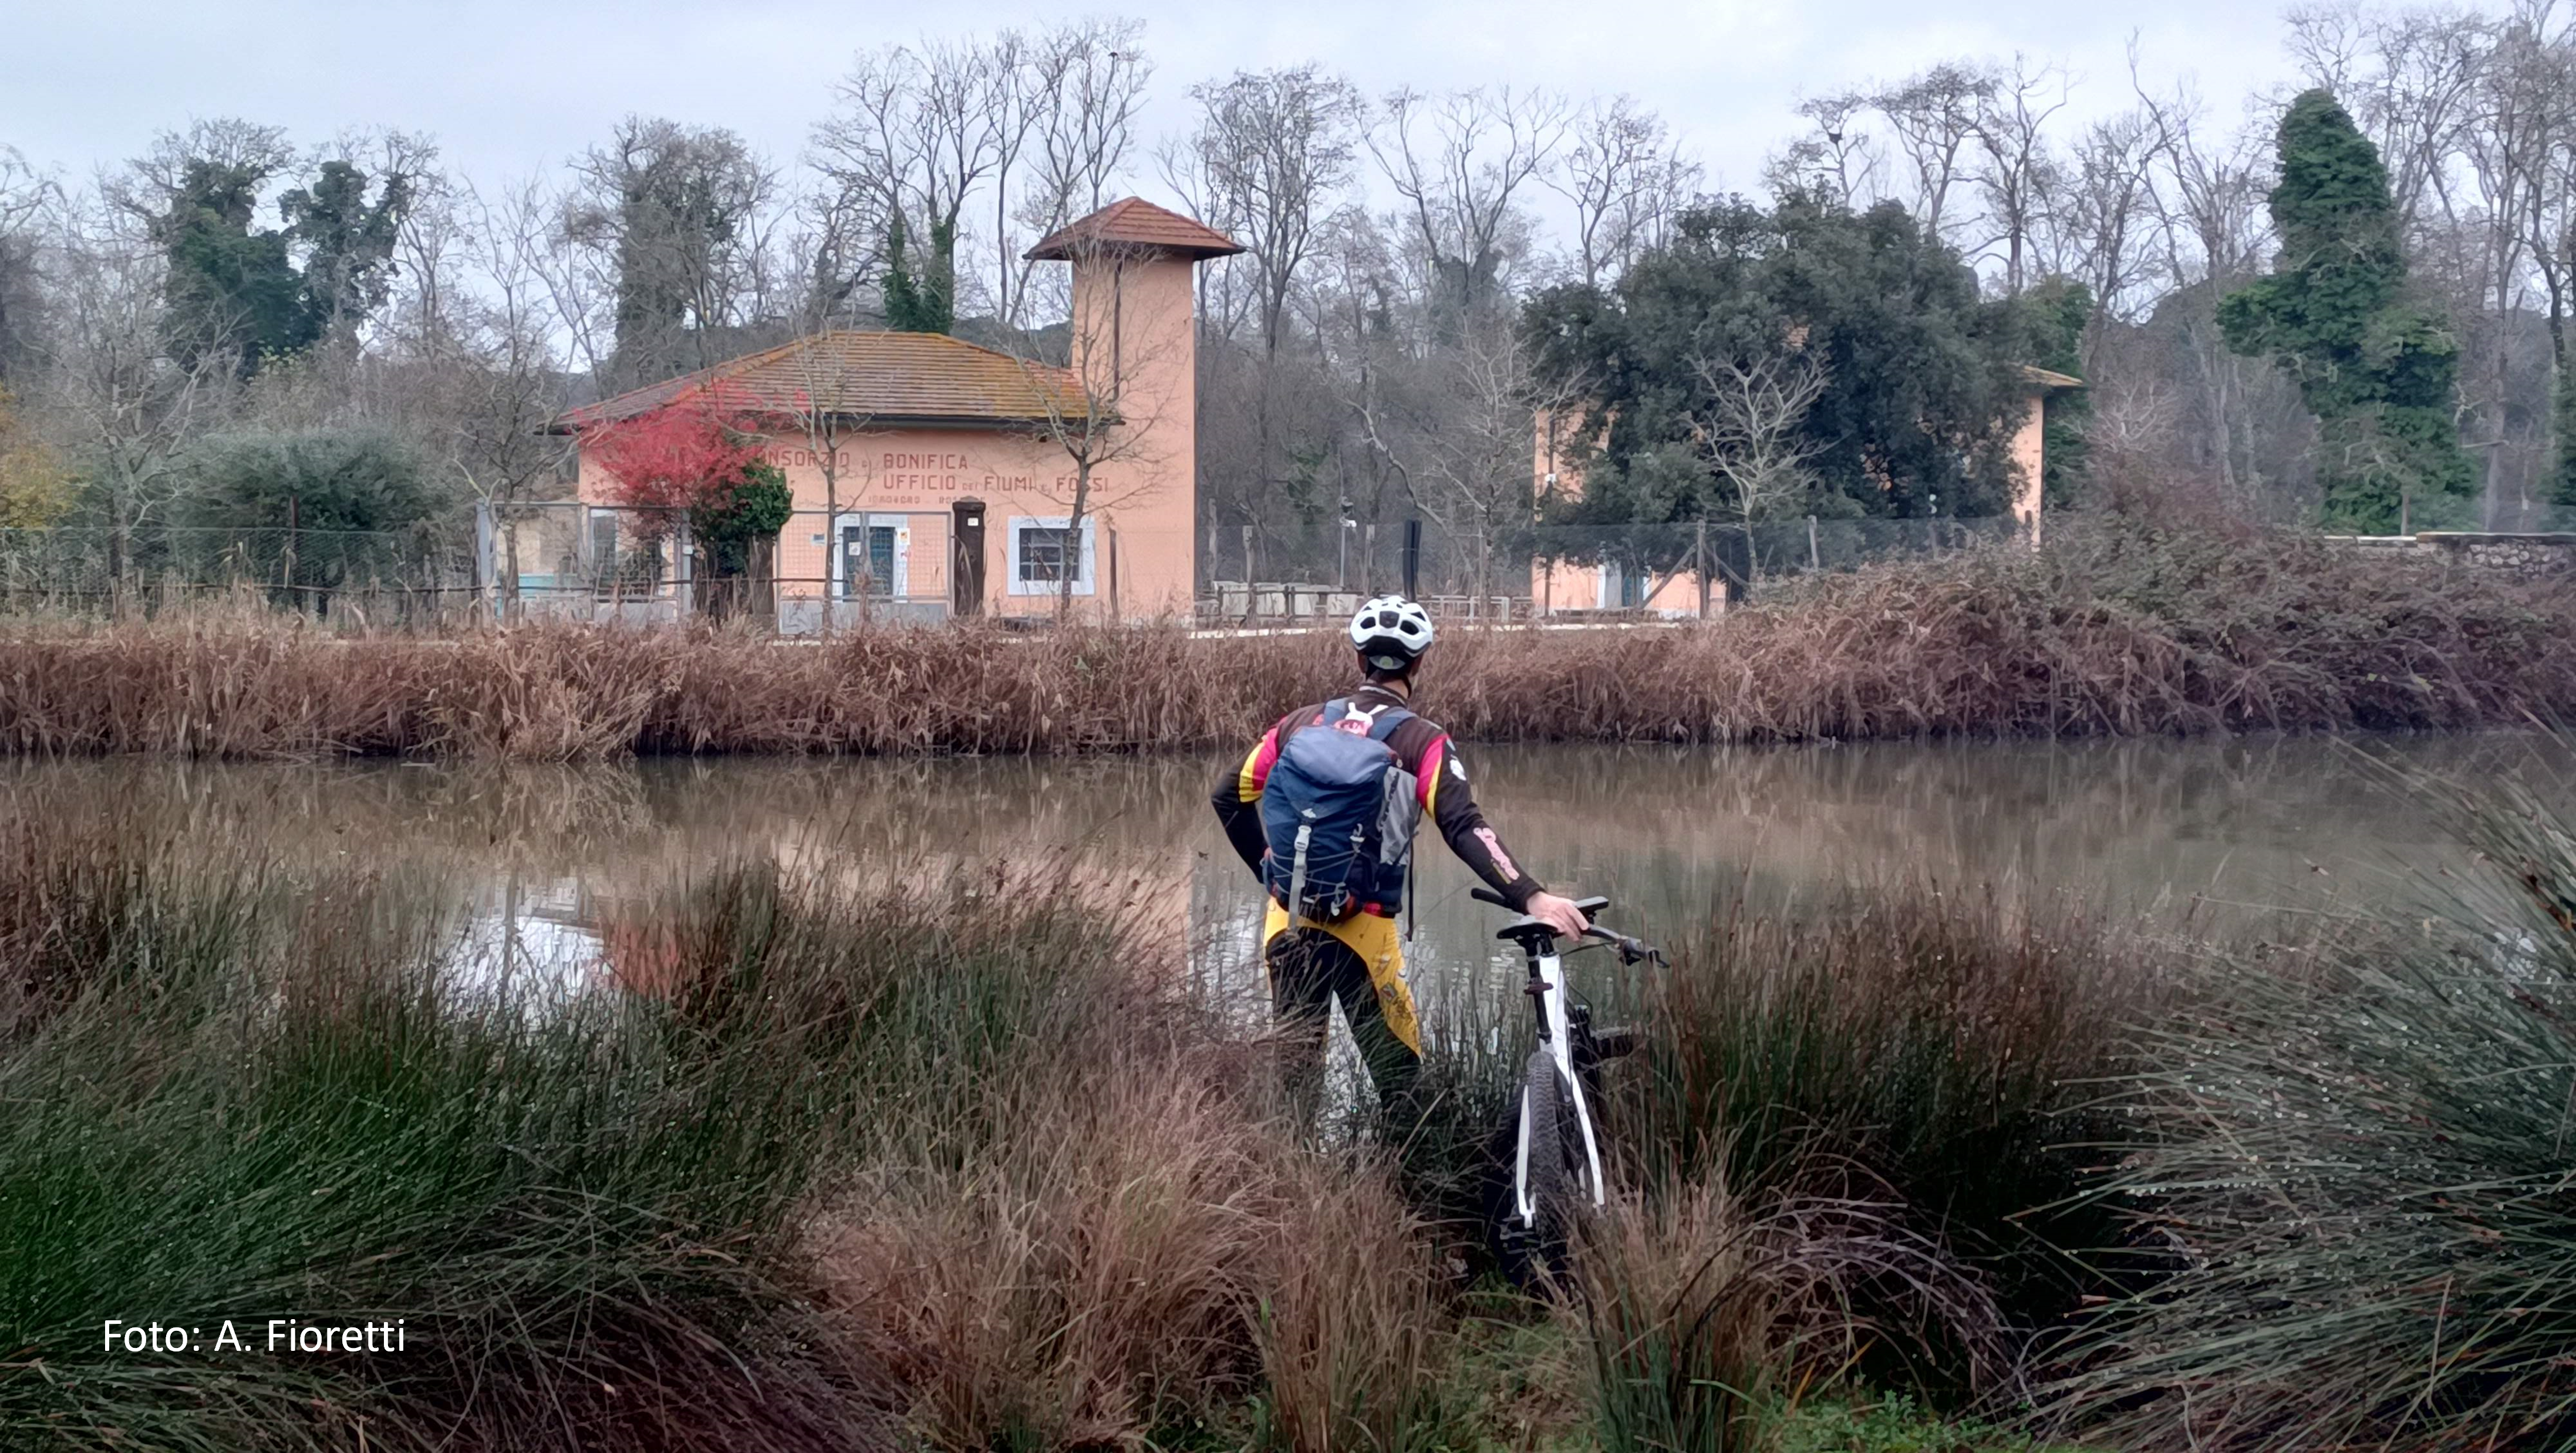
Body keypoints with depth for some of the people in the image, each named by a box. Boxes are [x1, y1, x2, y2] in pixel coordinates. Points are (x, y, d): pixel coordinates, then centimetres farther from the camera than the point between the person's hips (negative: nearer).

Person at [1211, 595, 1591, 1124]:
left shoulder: (1301, 723, 4)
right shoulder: (1422, 741, -8)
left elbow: (1228, 796, 8)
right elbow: (1465, 828, -21)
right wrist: (1532, 897, -27)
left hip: (1287, 926, 4)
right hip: (1361, 934, -4)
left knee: (1296, 1063, 12)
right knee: (1400, 1079, 8)